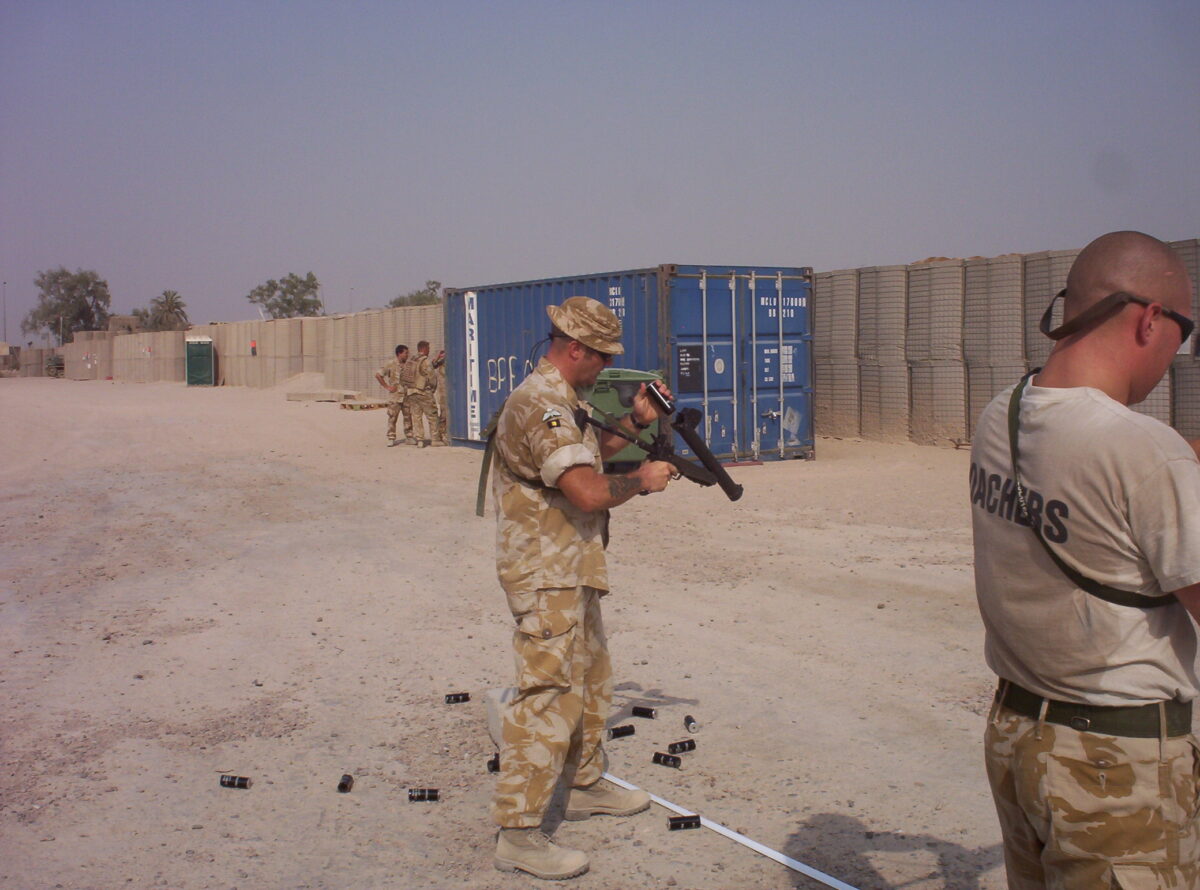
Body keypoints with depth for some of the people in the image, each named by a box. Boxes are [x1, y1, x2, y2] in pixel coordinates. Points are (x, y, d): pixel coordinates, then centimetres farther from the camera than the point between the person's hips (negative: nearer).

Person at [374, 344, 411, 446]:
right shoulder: (391, 365, -6)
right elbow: (378, 375, -5)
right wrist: (387, 387, -7)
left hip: (407, 395, 4)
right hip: (394, 396, -4)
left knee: (408, 417, 7)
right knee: (392, 418, -1)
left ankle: (409, 437, 16)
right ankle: (391, 439, 4)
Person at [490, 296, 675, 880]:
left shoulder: (563, 401, 13)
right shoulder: (540, 404, -22)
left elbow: (589, 454, 24)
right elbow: (589, 492, -29)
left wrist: (635, 422, 12)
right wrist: (641, 481, -12)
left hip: (572, 570, 11)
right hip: (546, 574, -11)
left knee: (590, 681, 21)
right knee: (548, 695, -10)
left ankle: (585, 785, 37)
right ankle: (517, 833, -6)